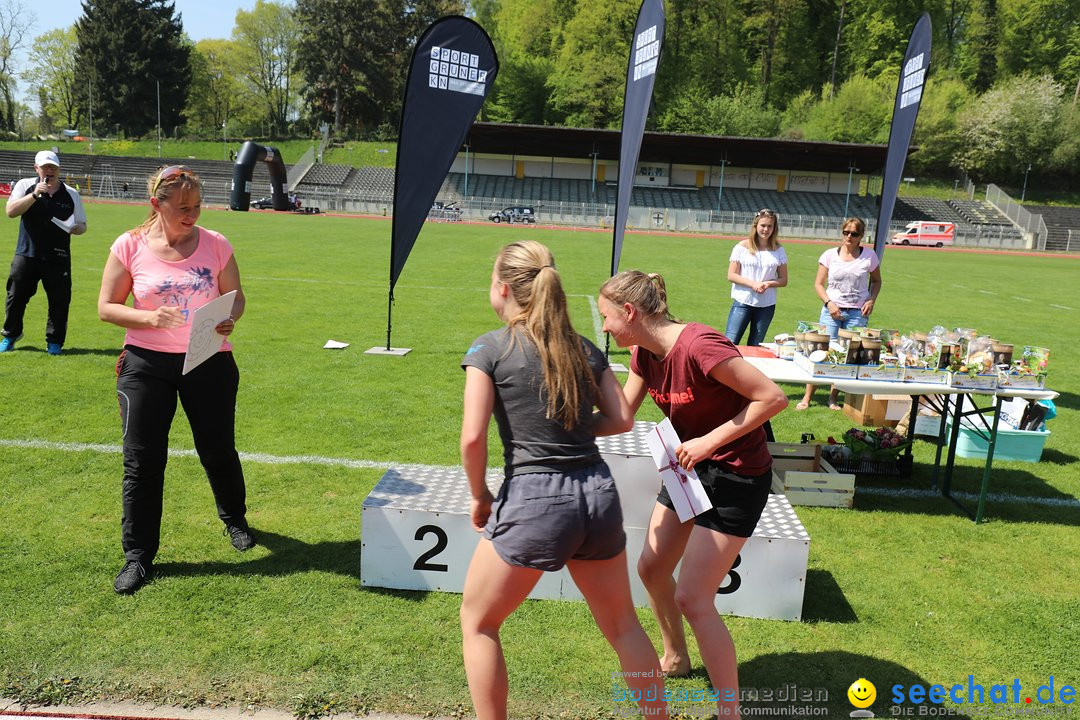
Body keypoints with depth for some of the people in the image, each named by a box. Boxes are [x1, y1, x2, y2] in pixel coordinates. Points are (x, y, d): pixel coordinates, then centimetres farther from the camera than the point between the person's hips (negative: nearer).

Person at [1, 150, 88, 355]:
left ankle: (54, 342, 13)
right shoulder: (25, 185, 5)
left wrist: (75, 229, -13)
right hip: (26, 254, 0)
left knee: (59, 301, 0)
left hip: (58, 258, 0)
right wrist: (35, 195, -17)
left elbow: (82, 225, 11)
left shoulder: (71, 194, 7)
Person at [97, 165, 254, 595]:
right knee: (142, 461, 2)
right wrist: (150, 318, -21)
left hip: (209, 362, 1)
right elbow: (106, 306, -2)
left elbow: (235, 297, 6)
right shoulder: (130, 246, -5)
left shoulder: (215, 245, -3)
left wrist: (229, 320, -17)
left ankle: (234, 519, 40)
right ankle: (138, 555, 16)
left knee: (218, 451, 11)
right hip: (146, 365, 0)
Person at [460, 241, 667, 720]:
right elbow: (621, 419, 9)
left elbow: (472, 437, -11)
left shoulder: (490, 348, -4)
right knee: (622, 625, 22)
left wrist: (479, 496, 4)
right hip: (599, 495, 5)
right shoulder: (583, 347, 10)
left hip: (535, 500, -5)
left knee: (476, 622, 18)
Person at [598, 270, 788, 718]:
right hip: (691, 466, 9)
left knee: (692, 599, -9)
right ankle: (675, 659, 43)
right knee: (651, 569, 17)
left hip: (737, 476, -9)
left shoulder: (699, 346, -29)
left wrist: (710, 441, -25)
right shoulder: (644, 353, -3)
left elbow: (774, 398, -27)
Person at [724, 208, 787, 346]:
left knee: (755, 347, 9)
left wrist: (768, 283, -13)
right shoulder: (743, 247, -1)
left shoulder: (778, 250, 6)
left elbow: (783, 280, 8)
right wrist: (753, 284, -17)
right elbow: (731, 275, -3)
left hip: (767, 305, 3)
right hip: (742, 302, -3)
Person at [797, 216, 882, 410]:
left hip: (857, 313, 1)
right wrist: (829, 303, -11)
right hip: (832, 310, -1)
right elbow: (819, 284, 4)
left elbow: (876, 281, 16)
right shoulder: (830, 255, 1)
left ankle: (833, 398, 13)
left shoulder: (869, 256, 3)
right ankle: (807, 397, 0)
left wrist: (871, 300, -1)